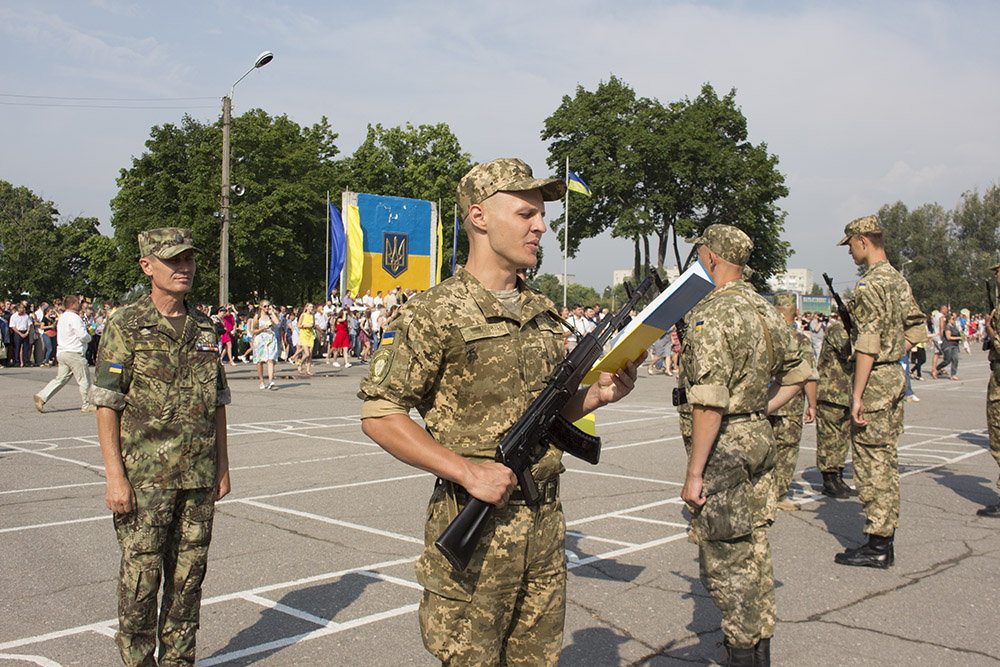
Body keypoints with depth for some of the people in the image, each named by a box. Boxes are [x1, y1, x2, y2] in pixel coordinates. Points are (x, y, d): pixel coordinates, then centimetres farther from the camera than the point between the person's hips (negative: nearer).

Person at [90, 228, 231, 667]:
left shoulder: (204, 329, 10)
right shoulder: (125, 326, -4)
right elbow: (106, 405, -8)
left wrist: (222, 466, 11)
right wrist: (115, 477, -13)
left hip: (199, 478, 5)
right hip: (145, 477, -4)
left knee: (188, 575, 11)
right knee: (141, 577, 2)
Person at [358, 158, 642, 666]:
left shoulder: (542, 313, 11)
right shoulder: (435, 313, -11)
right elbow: (379, 415, -14)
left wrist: (598, 395, 0)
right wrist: (468, 472, -20)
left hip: (545, 524, 6)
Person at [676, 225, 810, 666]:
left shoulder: (711, 316, -19)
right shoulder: (765, 310, 9)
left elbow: (709, 403, -24)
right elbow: (797, 373, 18)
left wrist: (694, 473, -20)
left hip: (723, 448, -9)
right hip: (760, 439, 9)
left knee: (725, 561, 1)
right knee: (754, 549, 17)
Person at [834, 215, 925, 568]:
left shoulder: (869, 285, -17)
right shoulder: (899, 280, 13)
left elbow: (867, 345, -22)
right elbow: (917, 329, 18)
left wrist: (858, 395, -21)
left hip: (874, 380, -10)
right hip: (895, 377, 10)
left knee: (871, 462, -4)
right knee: (887, 459, 14)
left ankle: (876, 546, 2)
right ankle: (885, 540, 22)